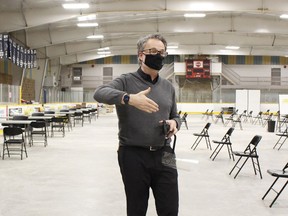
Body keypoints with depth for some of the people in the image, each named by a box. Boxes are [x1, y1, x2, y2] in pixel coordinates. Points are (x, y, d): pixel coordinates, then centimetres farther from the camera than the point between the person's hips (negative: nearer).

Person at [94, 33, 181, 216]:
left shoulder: (168, 87, 12)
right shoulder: (126, 81, -3)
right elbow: (100, 93, -22)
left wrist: (174, 123, -4)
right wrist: (128, 98, -39)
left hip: (164, 155, 4)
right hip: (133, 156, -3)